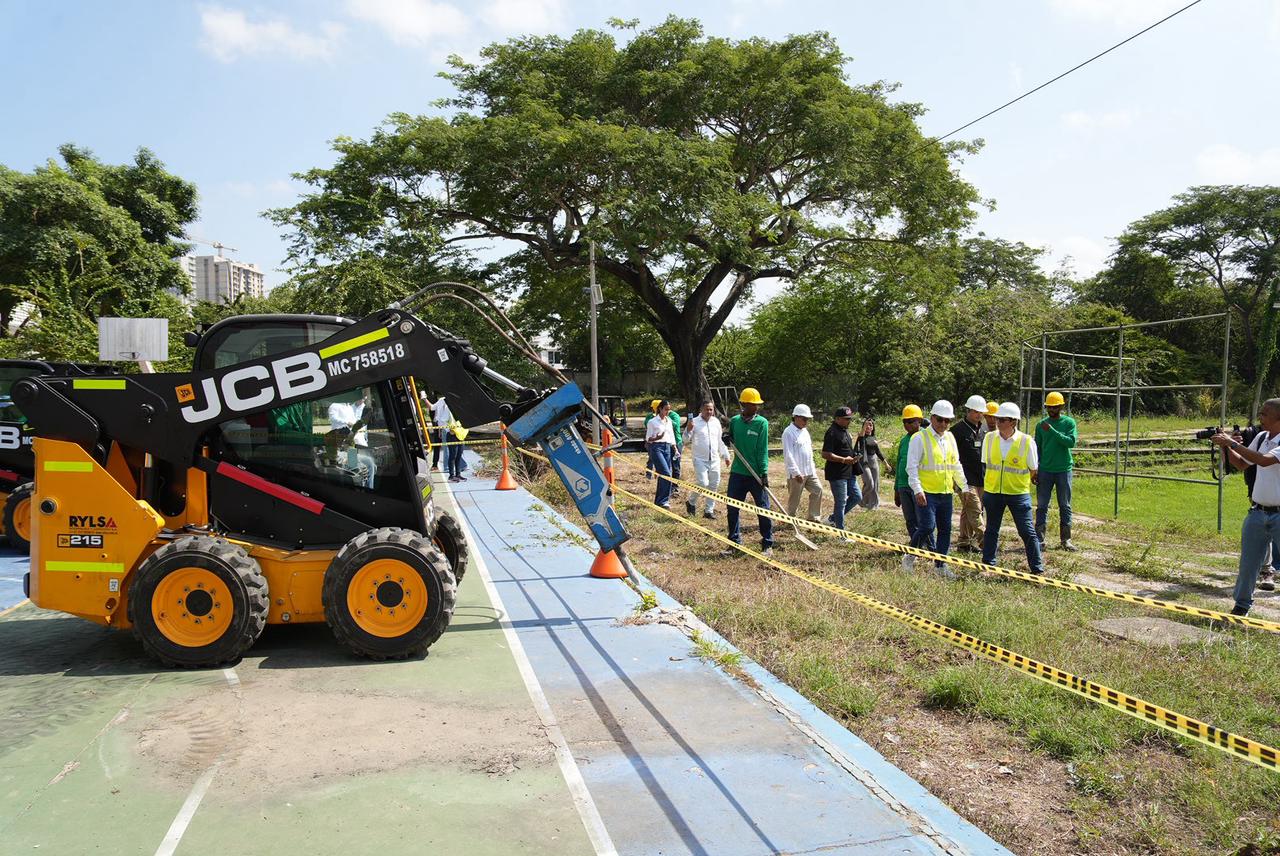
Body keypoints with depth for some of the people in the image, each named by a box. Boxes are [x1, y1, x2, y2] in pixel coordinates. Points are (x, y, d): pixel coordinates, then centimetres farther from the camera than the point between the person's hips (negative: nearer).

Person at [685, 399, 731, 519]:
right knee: (703, 483, -14)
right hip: (700, 460, -5)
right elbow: (686, 440, -6)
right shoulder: (694, 422, -6)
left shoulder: (716, 422, 10)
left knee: (714, 485, 6)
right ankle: (691, 502, 12)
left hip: (714, 460, 5)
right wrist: (689, 430, -24)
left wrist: (726, 455, 20)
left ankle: (709, 510, 18)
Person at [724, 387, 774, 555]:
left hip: (756, 475, -3)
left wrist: (764, 473, -14)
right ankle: (734, 543, 20)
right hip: (737, 473, 3)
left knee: (763, 510, 2)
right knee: (732, 509, 7)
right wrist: (728, 440, -5)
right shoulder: (734, 421, 4)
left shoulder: (762, 422, -5)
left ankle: (767, 544, 14)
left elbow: (763, 450, -8)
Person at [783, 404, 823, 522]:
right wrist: (796, 472, -22)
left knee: (817, 490, 7)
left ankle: (814, 518, 17)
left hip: (809, 471, 8)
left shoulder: (805, 431, 13)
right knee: (794, 499, 1)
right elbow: (788, 455, -20)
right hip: (796, 473, -8)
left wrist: (813, 467, 18)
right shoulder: (789, 433, -15)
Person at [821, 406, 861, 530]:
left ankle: (833, 518, 25)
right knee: (841, 502, -2)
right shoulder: (832, 433, -17)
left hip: (849, 472, 10)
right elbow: (825, 455, -22)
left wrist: (853, 457, 12)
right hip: (837, 473, -10)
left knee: (857, 496, 14)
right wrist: (844, 460, -23)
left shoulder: (845, 431, 13)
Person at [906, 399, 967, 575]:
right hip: (926, 493, -7)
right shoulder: (920, 438, -7)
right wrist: (917, 490, -19)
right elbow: (912, 467, -11)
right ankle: (910, 557, 7)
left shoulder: (950, 438, 14)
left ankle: (940, 565, 19)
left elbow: (956, 465, 23)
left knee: (945, 529, 9)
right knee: (927, 527, -13)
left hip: (946, 493, 7)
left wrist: (965, 487, 19)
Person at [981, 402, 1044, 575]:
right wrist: (993, 482, 9)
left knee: (1027, 532, -1)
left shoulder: (1026, 442, -11)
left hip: (1018, 493, -3)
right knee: (991, 530, 13)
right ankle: (987, 565, 24)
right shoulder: (989, 438, -1)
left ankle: (1038, 568, 9)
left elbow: (1033, 470, 2)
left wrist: (1018, 481, 7)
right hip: (992, 492, 3)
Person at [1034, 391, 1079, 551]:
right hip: (1045, 471, 2)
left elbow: (1071, 442, -15)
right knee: (1042, 506, 1)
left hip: (1064, 470, -1)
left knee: (1065, 506, 6)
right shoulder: (1041, 425, 6)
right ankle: (1039, 540, 3)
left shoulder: (1069, 422, 0)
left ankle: (1066, 540, 13)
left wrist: (1052, 431, -21)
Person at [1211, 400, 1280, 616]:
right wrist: (1226, 447, 2)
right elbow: (1241, 464, 17)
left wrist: (1232, 443, -25)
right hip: (1257, 512, 6)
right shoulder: (1261, 437, 7)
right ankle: (1242, 604, 24)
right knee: (1248, 562, 11)